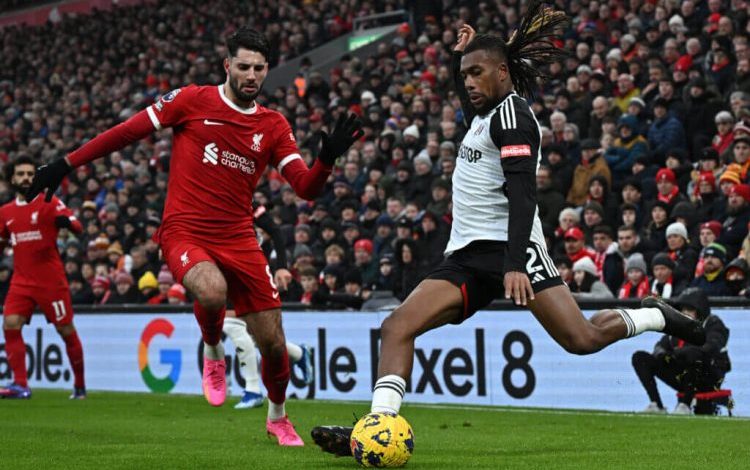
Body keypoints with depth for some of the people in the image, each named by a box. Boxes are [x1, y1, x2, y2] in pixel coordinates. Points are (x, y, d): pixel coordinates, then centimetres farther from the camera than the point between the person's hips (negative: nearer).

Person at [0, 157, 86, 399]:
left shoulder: (49, 203, -2)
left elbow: (78, 227, -13)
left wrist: (67, 221, -34)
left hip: (51, 280, -4)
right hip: (22, 280, 4)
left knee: (66, 330, 1)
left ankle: (80, 385, 16)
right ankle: (20, 384, -13)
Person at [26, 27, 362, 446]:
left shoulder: (274, 126, 7)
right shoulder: (193, 101, -2)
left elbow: (306, 188, -1)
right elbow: (129, 131, 3)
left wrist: (328, 158, -21)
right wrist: (67, 164, 1)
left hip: (239, 239, 3)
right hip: (185, 234, -3)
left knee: (273, 342, 1)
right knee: (212, 291, -37)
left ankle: (278, 418, 32)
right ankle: (213, 352, -2)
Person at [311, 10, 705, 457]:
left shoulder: (512, 112, -6)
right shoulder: (487, 114, 21)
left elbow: (522, 192, -19)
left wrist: (515, 265, -29)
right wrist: (460, 53, 37)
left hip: (511, 248, -8)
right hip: (467, 256, 8)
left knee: (582, 339, -17)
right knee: (397, 326, -12)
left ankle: (653, 317, 12)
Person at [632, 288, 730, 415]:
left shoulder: (713, 323, -6)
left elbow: (711, 348, -25)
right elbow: (660, 346, 13)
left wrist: (677, 352, -38)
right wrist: (661, 353, -15)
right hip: (683, 378, 6)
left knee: (693, 355, -40)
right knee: (640, 358, -3)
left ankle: (685, 405, -29)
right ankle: (657, 405, -12)